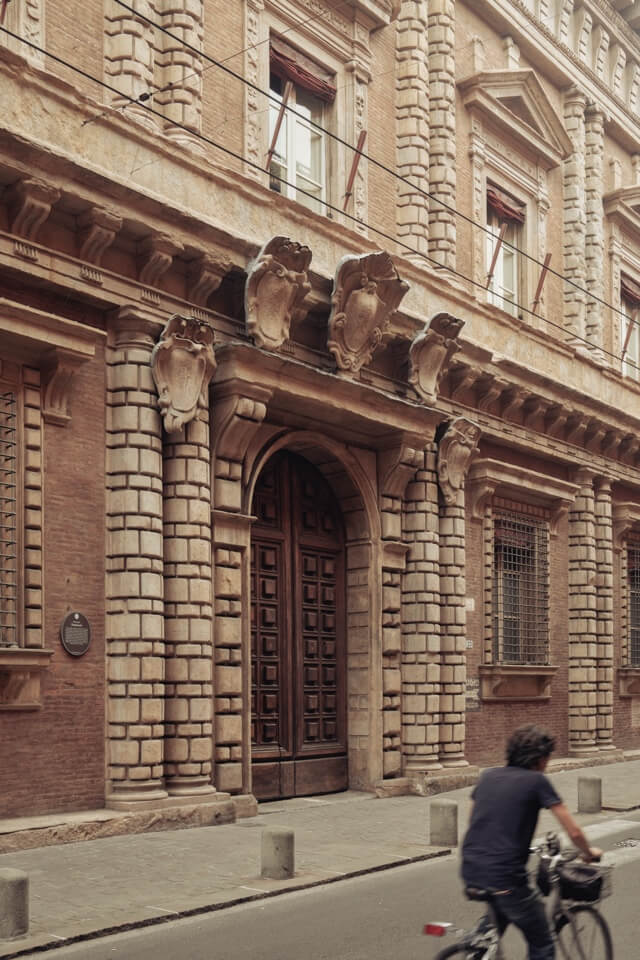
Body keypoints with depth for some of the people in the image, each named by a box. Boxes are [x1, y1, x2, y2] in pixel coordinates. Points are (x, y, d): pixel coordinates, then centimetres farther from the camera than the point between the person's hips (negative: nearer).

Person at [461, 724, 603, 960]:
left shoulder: (488, 776, 12)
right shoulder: (536, 781, -4)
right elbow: (574, 832, -3)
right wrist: (589, 853, 18)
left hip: (471, 871, 7)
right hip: (505, 876, -7)